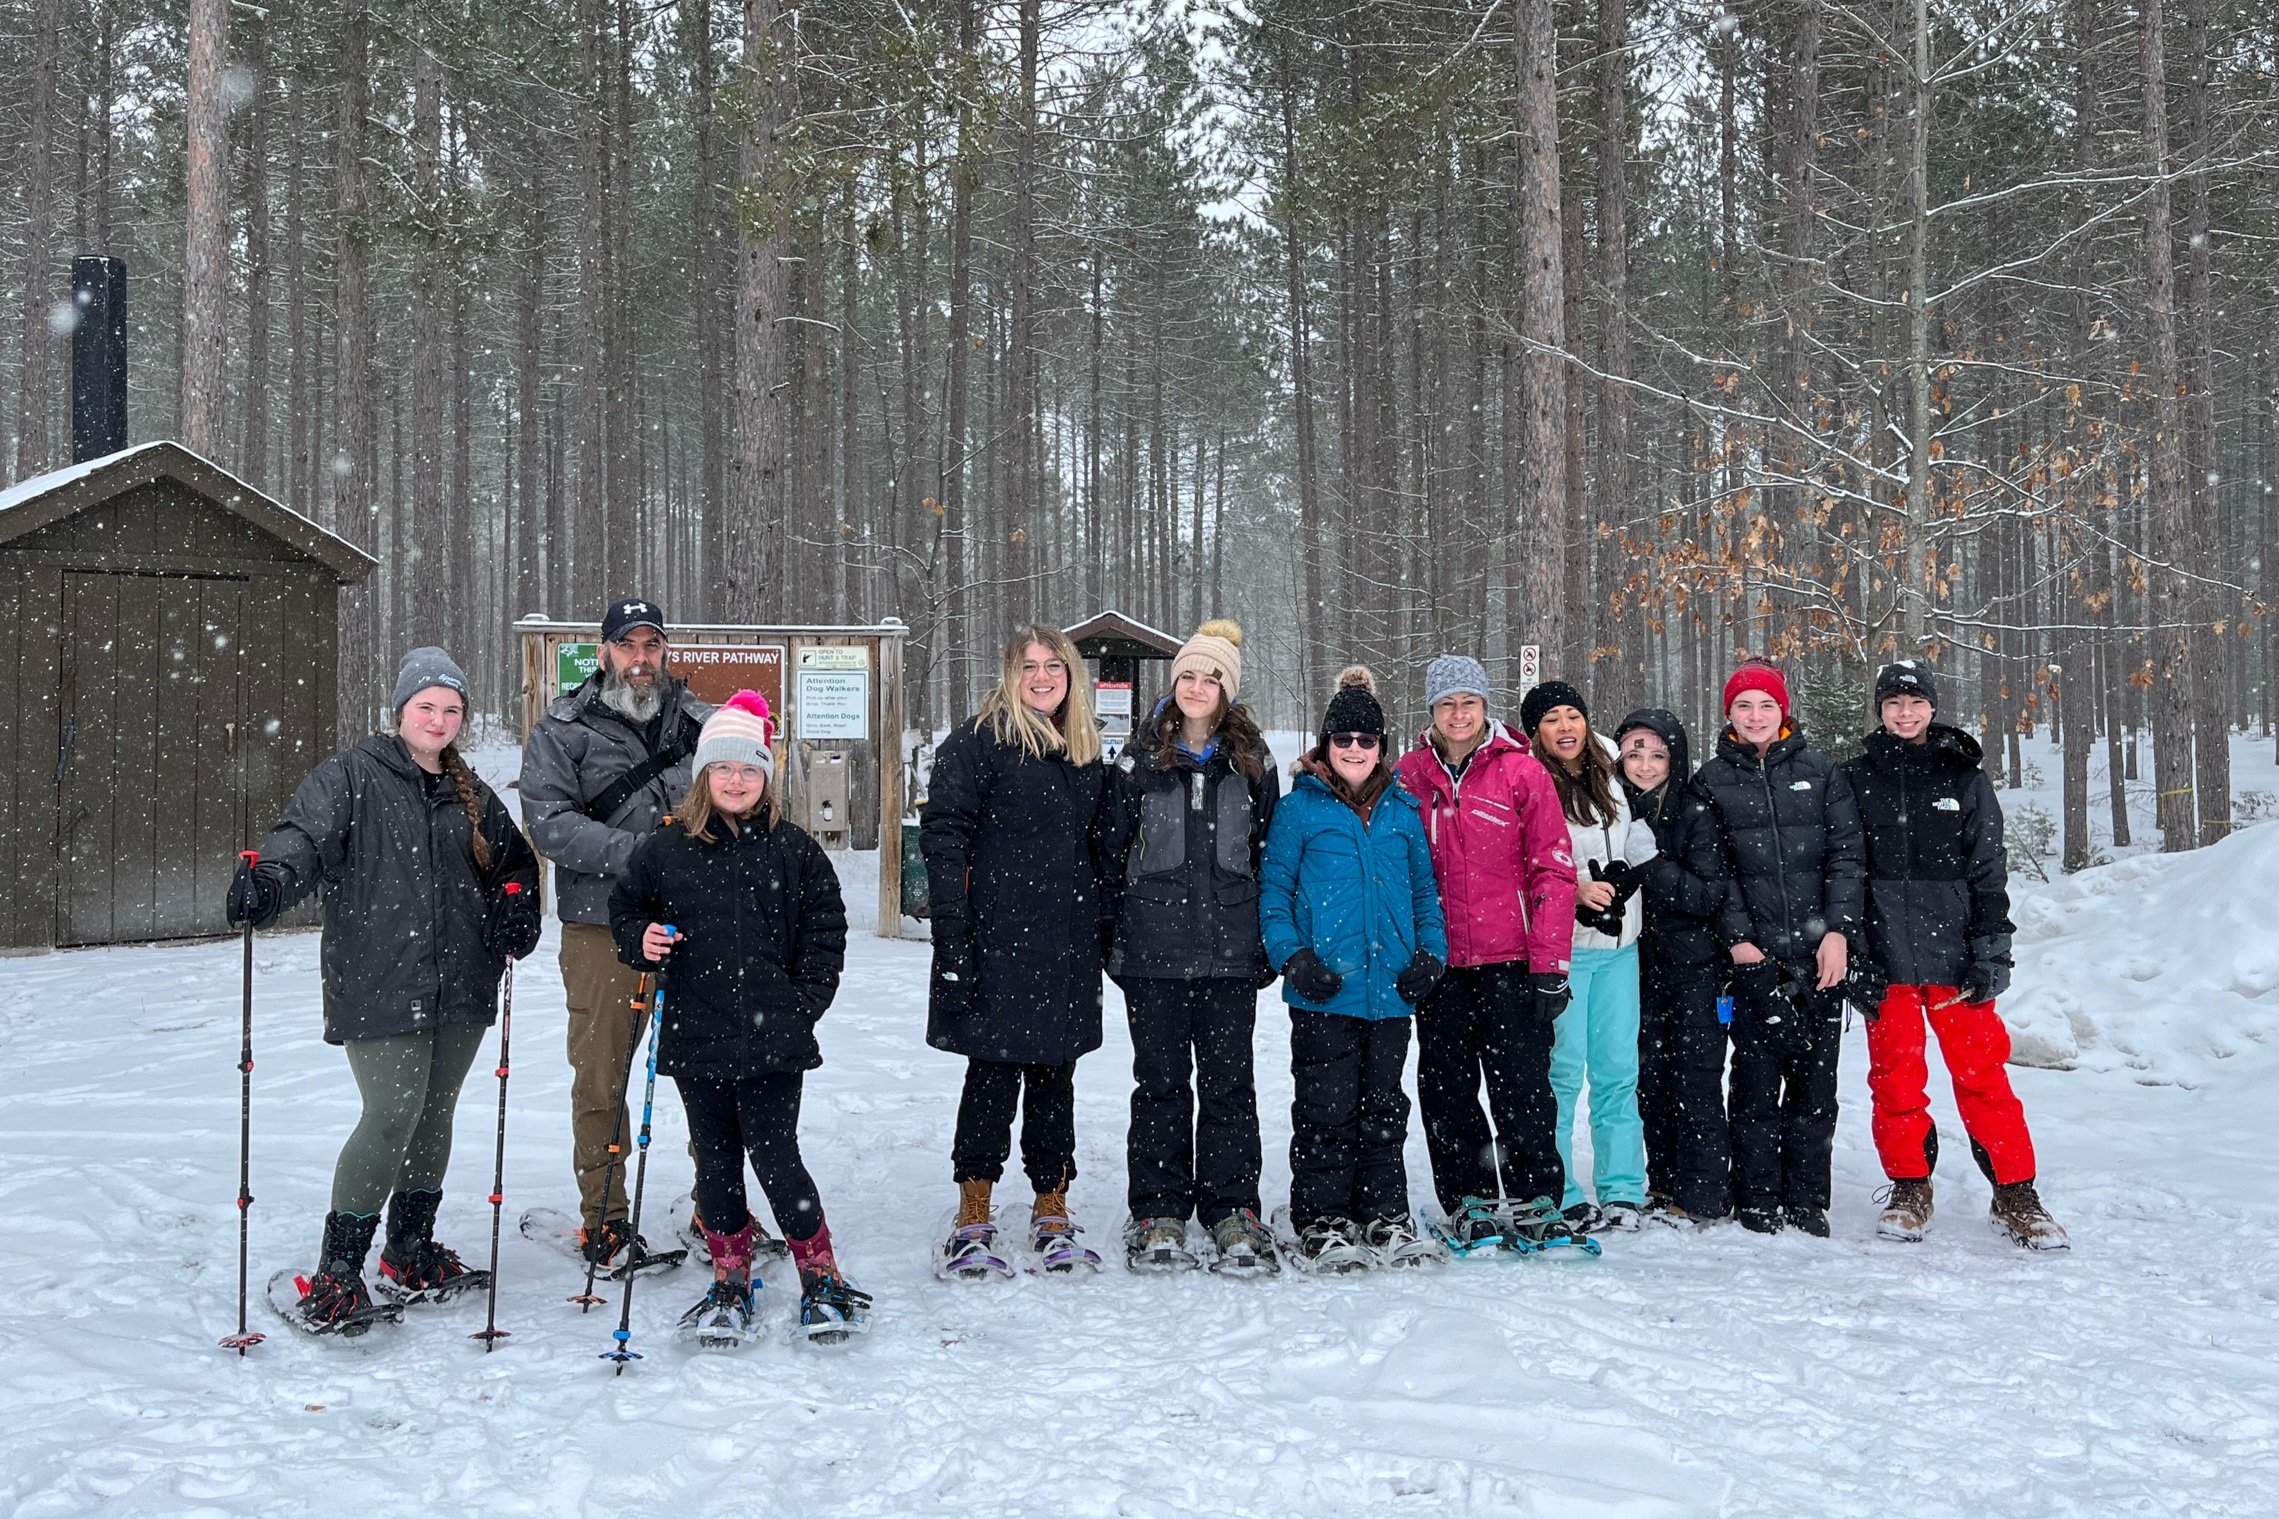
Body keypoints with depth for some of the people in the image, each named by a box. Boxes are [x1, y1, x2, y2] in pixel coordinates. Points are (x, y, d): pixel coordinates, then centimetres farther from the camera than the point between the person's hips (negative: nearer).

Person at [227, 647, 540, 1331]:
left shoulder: (470, 793, 15)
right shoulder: (352, 777, -2)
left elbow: (513, 859, 26)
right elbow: (304, 836, -17)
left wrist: (518, 907, 6)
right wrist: (268, 884, -38)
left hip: (459, 988, 6)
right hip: (378, 986, -6)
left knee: (435, 1114, 13)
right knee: (392, 1115, -13)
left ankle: (411, 1256, 29)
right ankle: (335, 1275, -2)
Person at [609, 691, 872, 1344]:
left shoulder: (793, 850, 1)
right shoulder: (665, 849, 3)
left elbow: (825, 926, 6)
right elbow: (626, 905, 16)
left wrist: (805, 1000, 0)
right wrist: (642, 942, -5)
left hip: (773, 1042, -2)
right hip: (695, 1039, 2)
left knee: (776, 1157, -2)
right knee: (715, 1162, 11)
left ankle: (822, 1282, 13)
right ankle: (730, 1284, 26)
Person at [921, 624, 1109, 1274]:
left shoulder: (1086, 748, 14)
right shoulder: (978, 741, -5)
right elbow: (943, 838, -10)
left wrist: (1102, 931, 16)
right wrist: (954, 939, -17)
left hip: (1067, 944, 5)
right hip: (998, 939, -5)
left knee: (1055, 1075, 10)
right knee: (993, 1073, -2)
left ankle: (1051, 1209, 21)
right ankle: (973, 1220, 9)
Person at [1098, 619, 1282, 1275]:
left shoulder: (1253, 761, 8)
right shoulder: (1138, 760, 4)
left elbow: (1269, 851, 11)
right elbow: (1111, 853, 6)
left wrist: (1268, 939, 7)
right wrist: (1117, 939, 2)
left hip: (1230, 950, 1)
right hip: (1155, 952, -1)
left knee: (1229, 1083, 4)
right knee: (1161, 1084, 4)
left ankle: (1234, 1213, 13)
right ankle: (1158, 1217, 13)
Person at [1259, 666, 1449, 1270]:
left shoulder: (1402, 811, 12)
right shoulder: (1299, 808, 1)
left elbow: (1425, 890, 17)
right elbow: (1273, 889, 1)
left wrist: (1430, 953, 3)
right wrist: (1293, 957, -12)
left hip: (1391, 993, 4)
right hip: (1325, 993, -3)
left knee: (1384, 1110, 11)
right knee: (1326, 1111, -1)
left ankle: (1385, 1217, 20)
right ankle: (1321, 1223, 9)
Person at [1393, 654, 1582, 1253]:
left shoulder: (1521, 771, -3)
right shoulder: (1409, 775, 5)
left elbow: (1554, 870, -3)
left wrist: (1549, 965, -8)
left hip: (1510, 958, -3)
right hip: (1439, 962, 3)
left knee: (1522, 1085, -2)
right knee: (1447, 1091, 8)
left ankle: (1534, 1202, 9)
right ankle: (1468, 1202, 19)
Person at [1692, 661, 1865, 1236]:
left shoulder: (1820, 771, 9)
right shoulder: (1712, 780, 8)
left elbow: (1847, 854, 4)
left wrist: (1838, 931, -6)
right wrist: (1736, 936, -9)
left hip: (1820, 951, 1)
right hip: (1755, 953, -1)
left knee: (1815, 1080, 3)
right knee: (1757, 1079, -2)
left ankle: (1807, 1203, 12)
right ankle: (1758, 1204, 5)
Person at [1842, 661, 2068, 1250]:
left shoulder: (1965, 776, 6)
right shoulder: (1857, 778, 6)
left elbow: (1988, 870, 5)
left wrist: (1991, 950, -2)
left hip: (1954, 950, -1)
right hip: (1884, 953, 1)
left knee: (1981, 1073, -1)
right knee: (1895, 1075, 5)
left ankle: (2015, 1195, 8)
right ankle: (1909, 1188, 19)